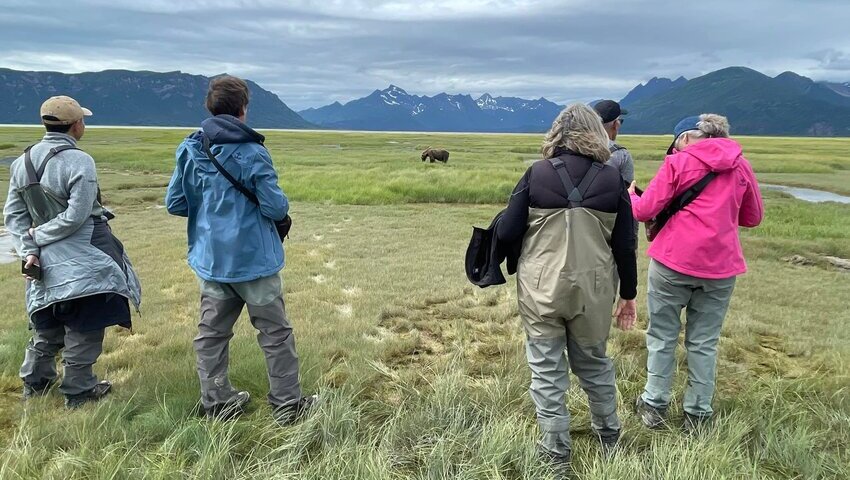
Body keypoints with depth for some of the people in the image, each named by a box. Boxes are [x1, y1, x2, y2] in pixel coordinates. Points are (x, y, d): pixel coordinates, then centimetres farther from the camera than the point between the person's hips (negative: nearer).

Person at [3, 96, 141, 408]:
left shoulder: (23, 162, 4)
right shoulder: (79, 161, -17)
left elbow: (13, 214, 5)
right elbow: (75, 216, -22)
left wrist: (29, 250, 1)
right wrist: (39, 235, -8)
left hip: (45, 262, 7)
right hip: (82, 262, -7)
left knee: (46, 327, 21)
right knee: (82, 330, 4)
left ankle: (35, 385, 33)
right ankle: (78, 392, 13)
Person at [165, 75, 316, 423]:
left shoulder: (190, 149, 0)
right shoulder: (252, 152, -15)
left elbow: (173, 203, 3)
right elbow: (276, 207, -17)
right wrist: (281, 207, 6)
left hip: (210, 258, 5)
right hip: (253, 258, -5)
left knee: (212, 331, 15)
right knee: (275, 332, 7)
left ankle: (216, 401, 25)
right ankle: (287, 404, 15)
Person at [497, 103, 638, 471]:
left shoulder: (537, 173, -7)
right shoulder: (612, 179, -2)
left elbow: (507, 233, -8)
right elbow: (624, 245, 1)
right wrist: (628, 294, 12)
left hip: (541, 288, -2)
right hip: (592, 289, 3)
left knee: (547, 369, 11)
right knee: (594, 363, 23)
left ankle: (556, 451, 22)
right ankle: (609, 435, 42)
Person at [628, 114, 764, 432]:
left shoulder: (678, 162, -3)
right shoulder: (741, 166, 9)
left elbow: (644, 211, -6)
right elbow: (754, 217, 16)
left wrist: (630, 194, 14)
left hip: (673, 262, -3)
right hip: (720, 267, 3)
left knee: (662, 336, 10)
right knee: (704, 341, 12)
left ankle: (655, 405, 20)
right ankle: (697, 414, 19)